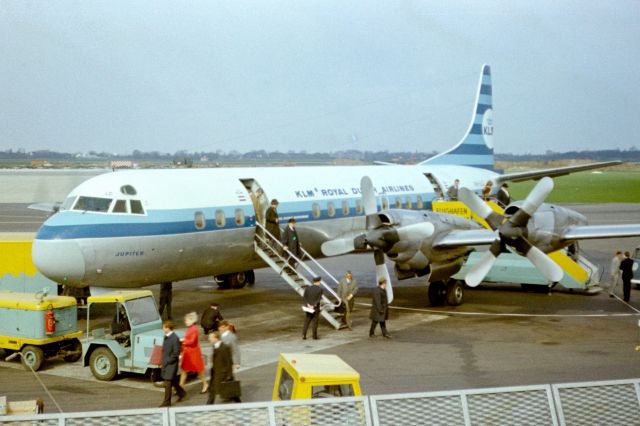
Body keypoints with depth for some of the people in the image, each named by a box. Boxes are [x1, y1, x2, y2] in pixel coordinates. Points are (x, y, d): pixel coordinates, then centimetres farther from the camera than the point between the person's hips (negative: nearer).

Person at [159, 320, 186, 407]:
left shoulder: (174, 338, -20)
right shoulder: (166, 337, 6)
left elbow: (176, 353, -20)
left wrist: (168, 360, -17)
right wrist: (163, 360, 10)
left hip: (171, 364, -9)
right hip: (165, 363, 9)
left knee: (168, 383, -4)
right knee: (172, 380, 20)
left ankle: (167, 402, 2)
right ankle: (181, 393, 38)